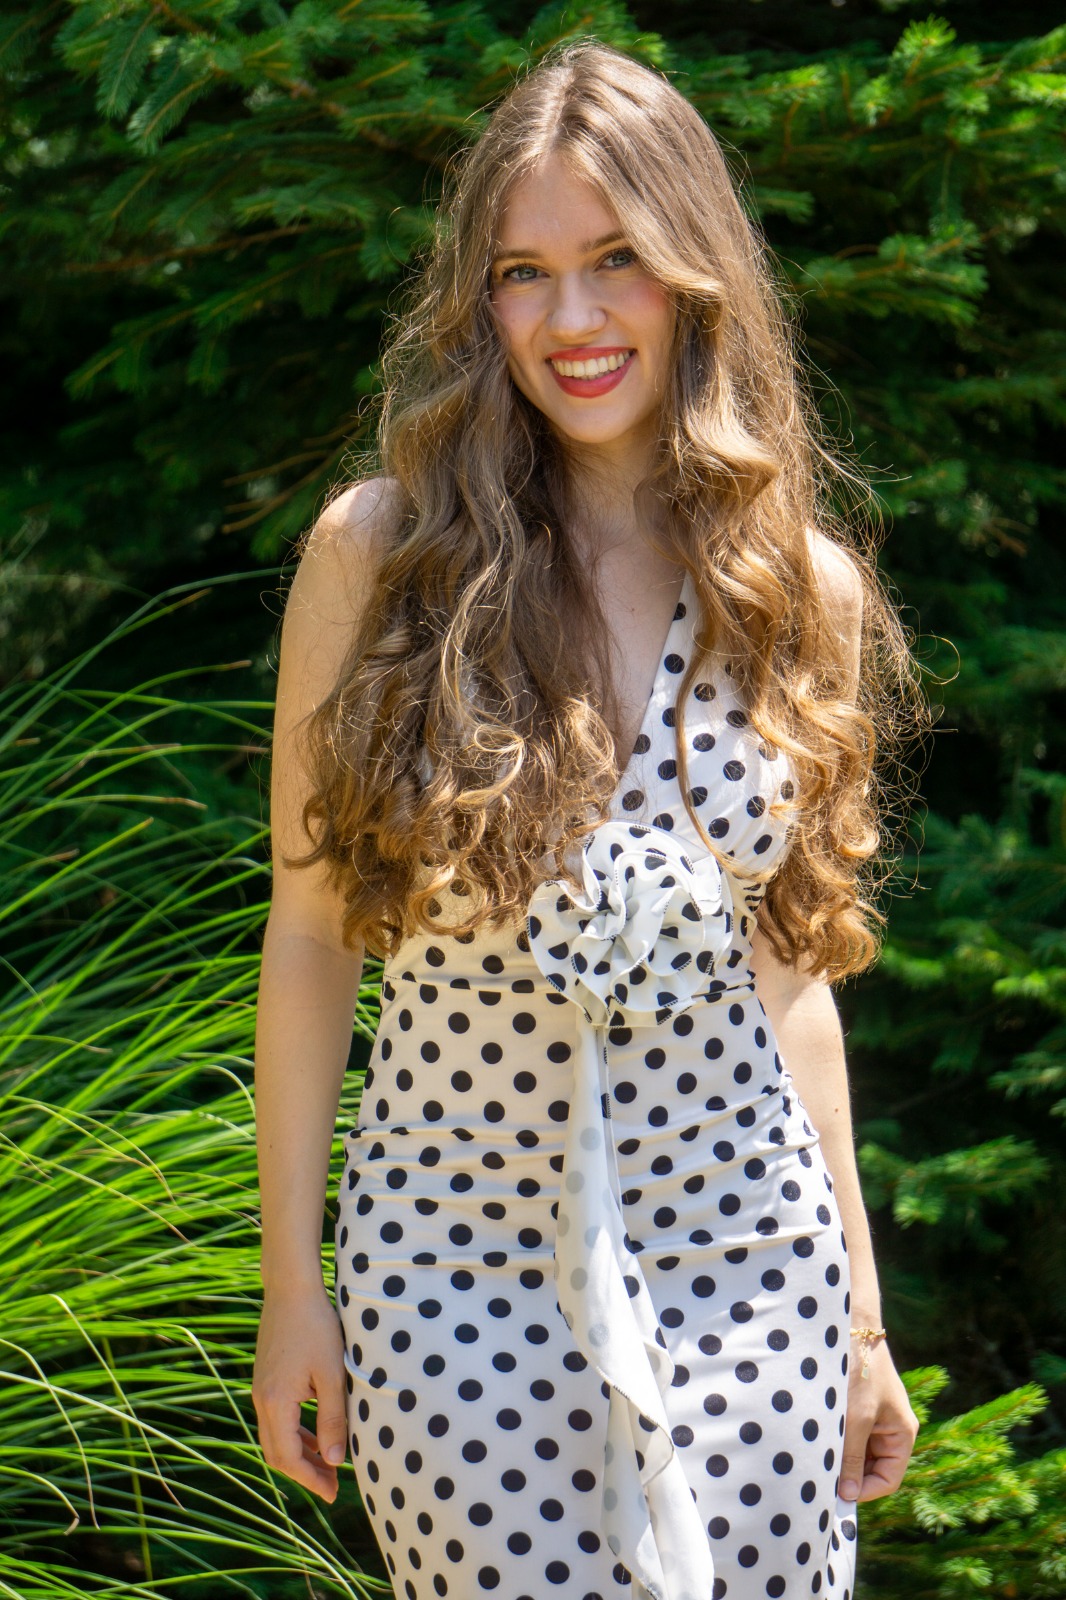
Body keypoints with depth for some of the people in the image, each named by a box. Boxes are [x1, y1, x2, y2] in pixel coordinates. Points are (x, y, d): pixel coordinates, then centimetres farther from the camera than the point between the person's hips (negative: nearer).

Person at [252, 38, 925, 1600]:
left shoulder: (807, 591, 3)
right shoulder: (380, 547, -4)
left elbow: (788, 974, 9)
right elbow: (312, 930, 0)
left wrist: (861, 1313, 10)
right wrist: (292, 1277, 0)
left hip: (743, 1258, 2)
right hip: (454, 1260, -2)